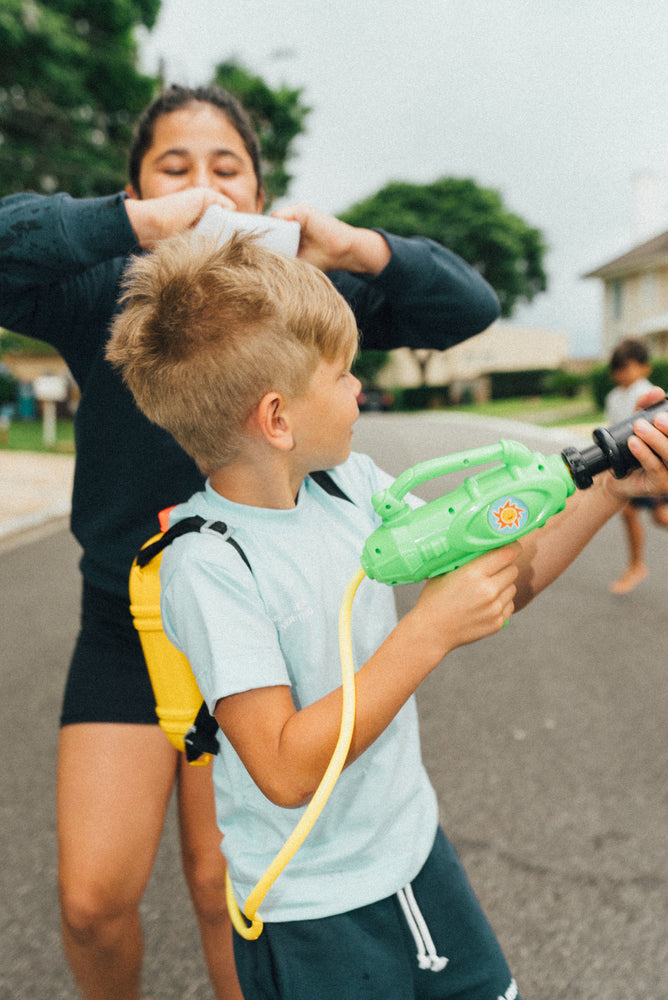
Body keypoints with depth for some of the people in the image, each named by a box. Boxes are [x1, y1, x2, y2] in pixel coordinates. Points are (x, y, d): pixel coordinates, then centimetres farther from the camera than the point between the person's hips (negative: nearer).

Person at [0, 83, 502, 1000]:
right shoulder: (104, 298, -7)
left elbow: (469, 306, -6)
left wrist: (356, 248, -24)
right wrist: (138, 224, -32)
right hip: (126, 626, 0)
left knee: (224, 886, 8)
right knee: (93, 896, 3)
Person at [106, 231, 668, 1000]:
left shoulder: (350, 482, -7)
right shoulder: (204, 562, -26)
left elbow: (501, 586, 1)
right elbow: (286, 771, -29)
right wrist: (430, 631, -30)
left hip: (414, 846, 6)